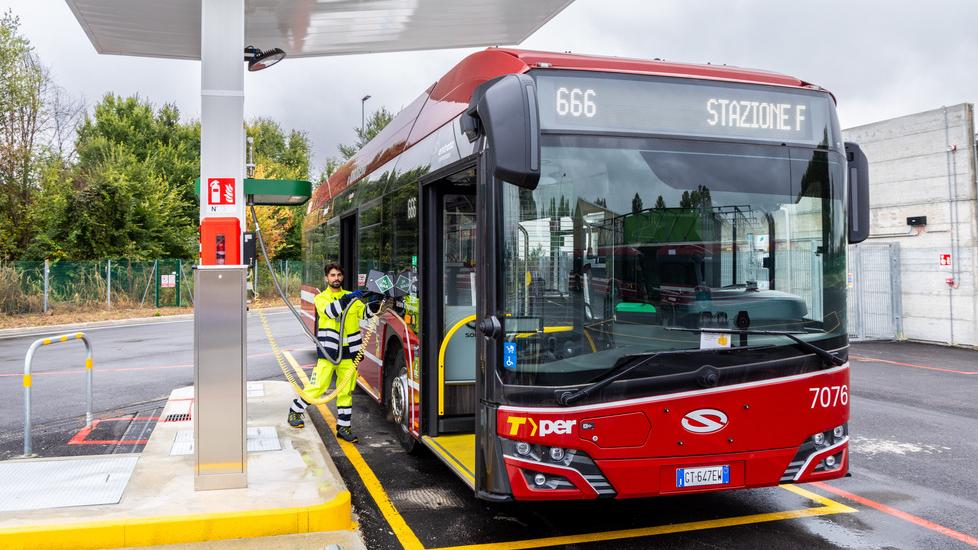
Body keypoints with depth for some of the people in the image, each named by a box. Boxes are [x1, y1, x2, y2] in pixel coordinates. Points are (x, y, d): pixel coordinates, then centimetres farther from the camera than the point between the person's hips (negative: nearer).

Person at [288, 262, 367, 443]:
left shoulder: (352, 297, 14)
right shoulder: (321, 298, 3)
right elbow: (330, 311, -17)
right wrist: (347, 298, -28)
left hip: (348, 352, 3)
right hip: (328, 351, -3)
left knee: (346, 390, 6)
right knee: (318, 386, -1)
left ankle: (344, 427, 15)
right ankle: (295, 411, 22)